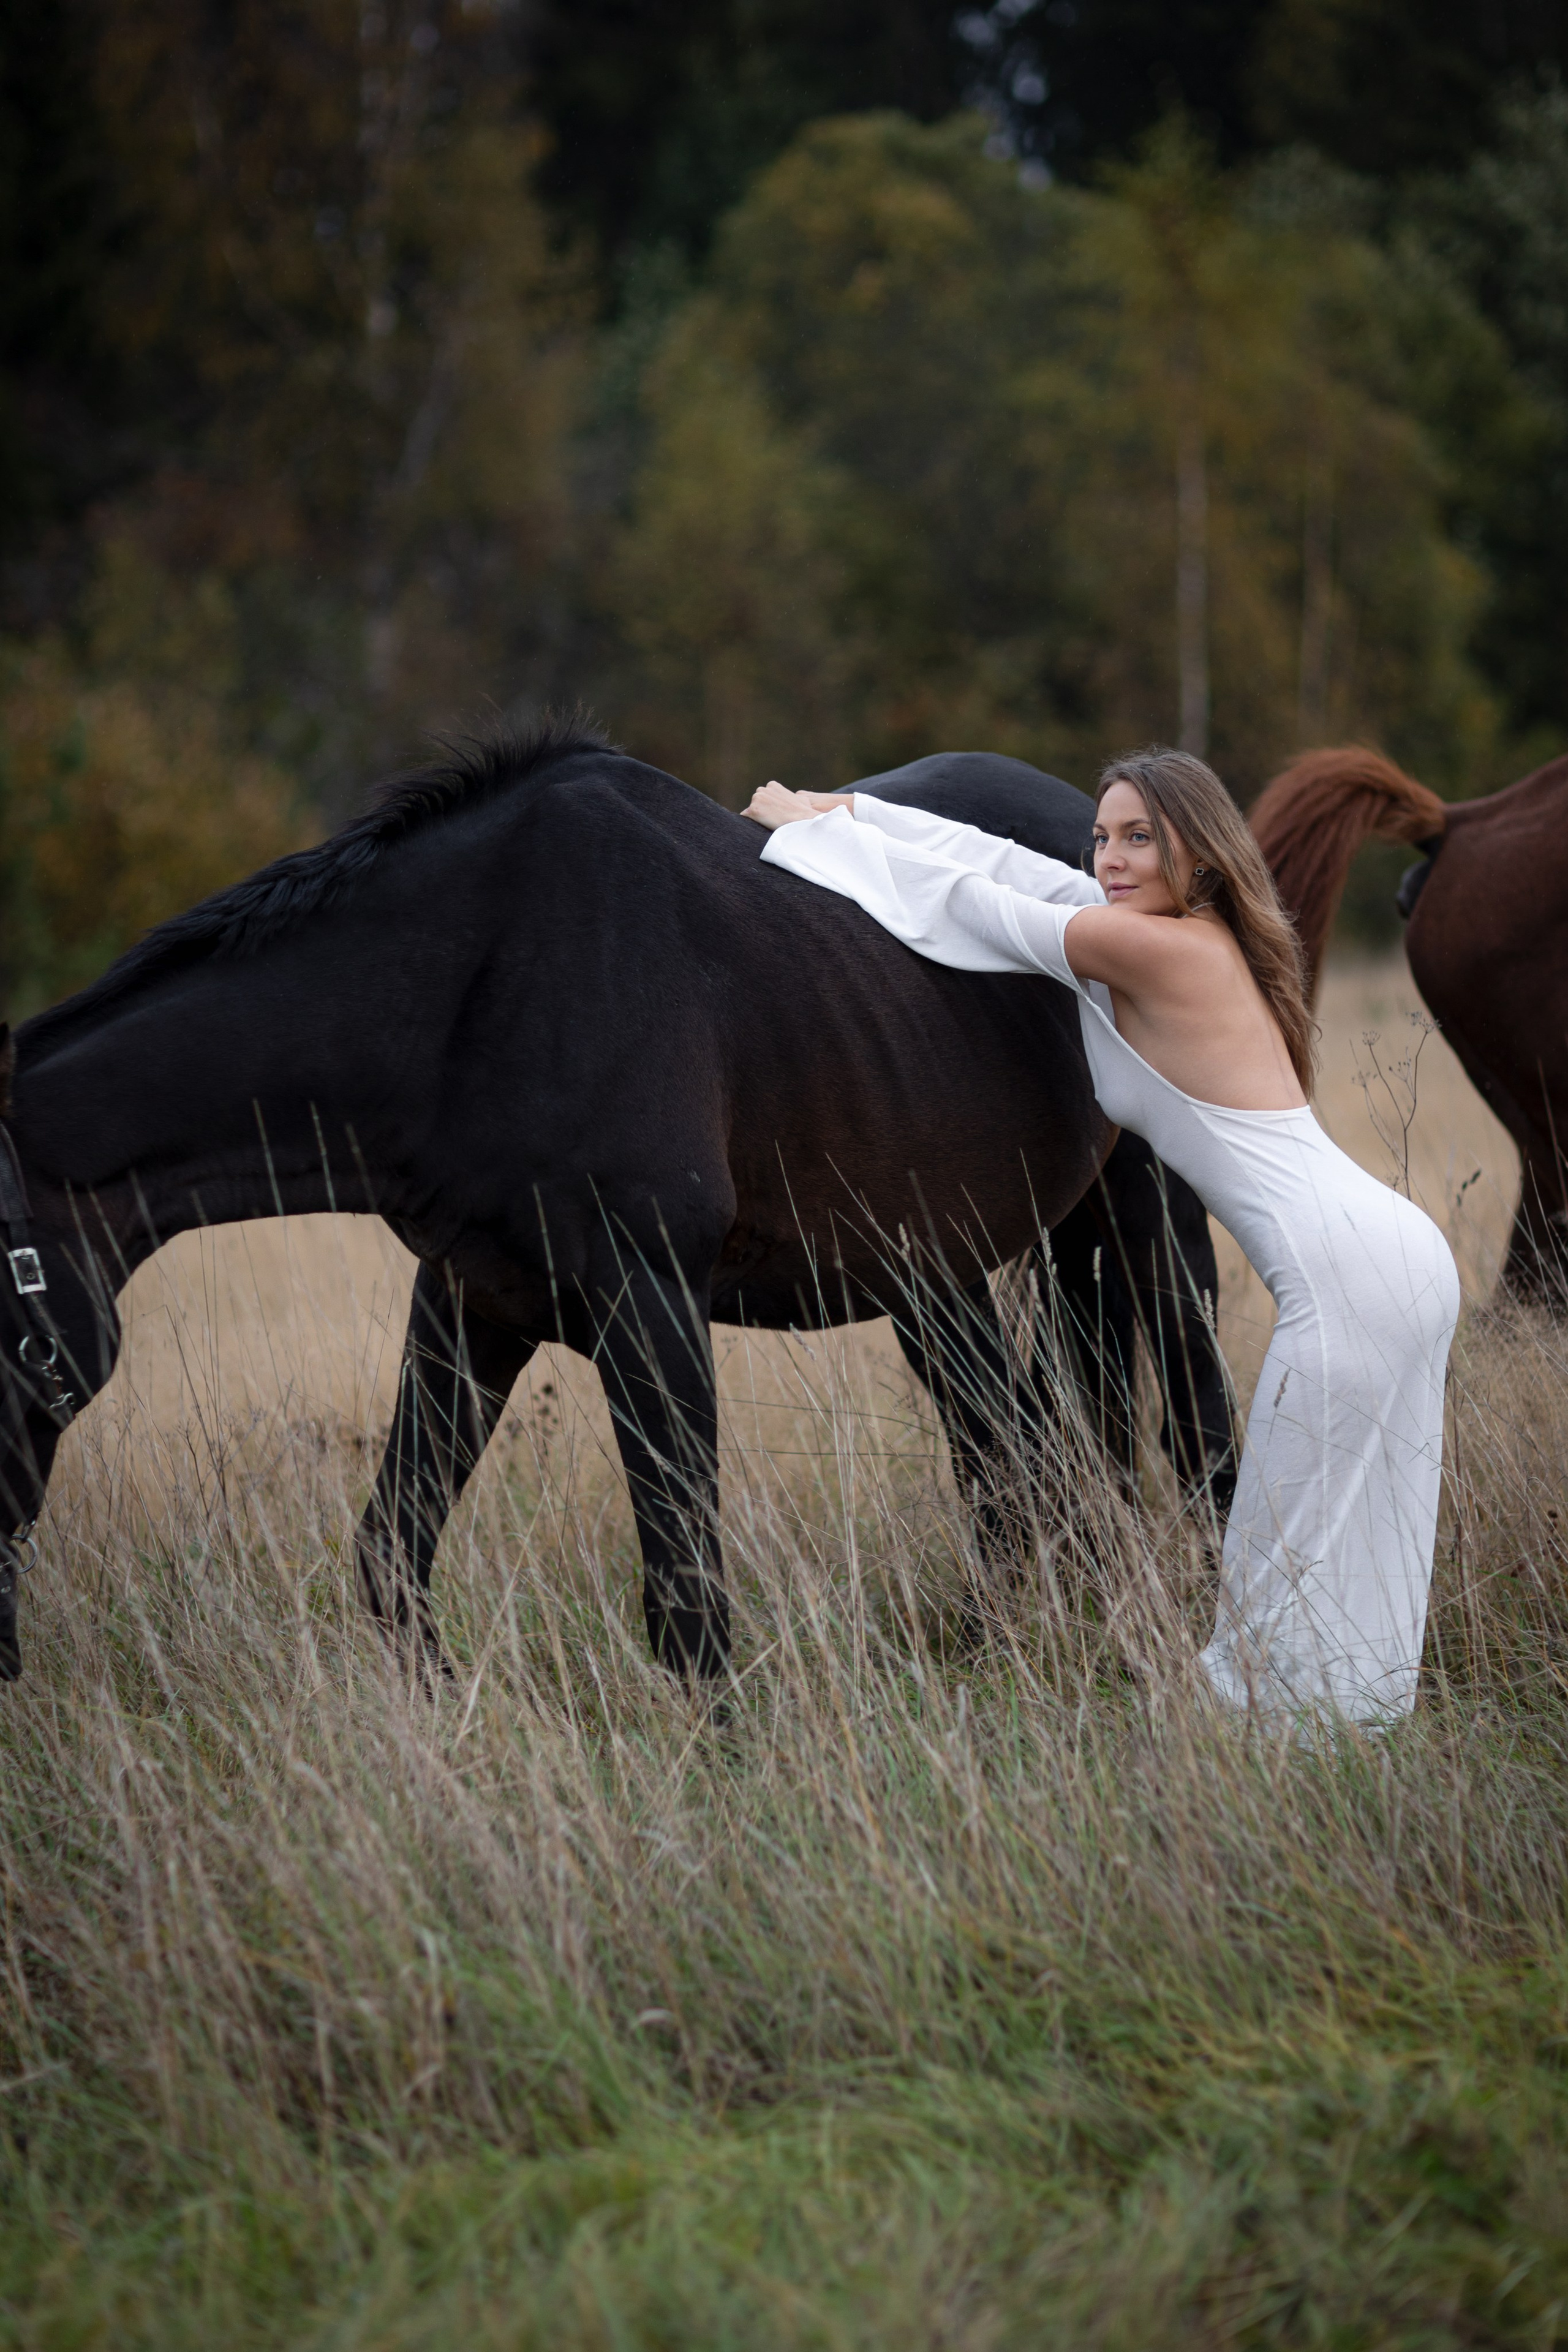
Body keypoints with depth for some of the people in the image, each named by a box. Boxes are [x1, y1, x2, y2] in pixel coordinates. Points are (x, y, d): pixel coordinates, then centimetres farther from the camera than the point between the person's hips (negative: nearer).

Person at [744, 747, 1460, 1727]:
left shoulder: (1155, 948, -11)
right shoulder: (1192, 936, 16)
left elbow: (977, 903, -1)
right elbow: (1012, 865, 20)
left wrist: (810, 829, 8)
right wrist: (848, 808, 21)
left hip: (1352, 1273, -10)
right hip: (1397, 1254, 10)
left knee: (1299, 1557, -4)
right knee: (1360, 1556, 13)